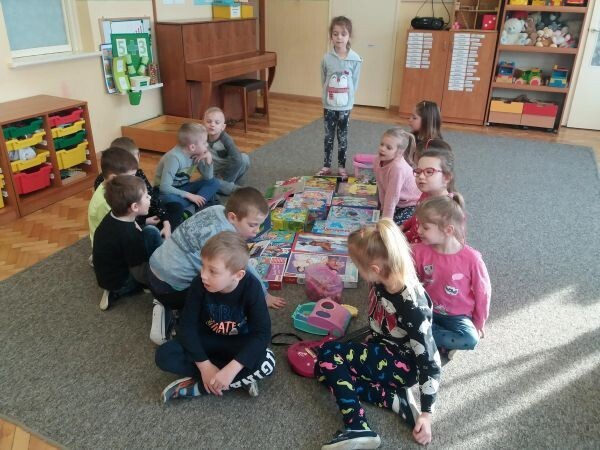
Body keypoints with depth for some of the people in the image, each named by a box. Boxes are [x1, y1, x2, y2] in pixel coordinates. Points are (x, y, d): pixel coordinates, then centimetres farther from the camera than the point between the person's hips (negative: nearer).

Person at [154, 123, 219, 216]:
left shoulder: (197, 154, -8)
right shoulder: (174, 158, -28)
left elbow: (208, 178, -2)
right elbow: (165, 187, -32)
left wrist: (208, 159, -17)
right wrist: (189, 196, -29)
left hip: (182, 188, 7)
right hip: (166, 191, -7)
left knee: (213, 183, -10)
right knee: (167, 198, -42)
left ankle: (191, 209, -24)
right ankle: (196, 205, -22)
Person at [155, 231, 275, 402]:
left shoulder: (252, 288, -28)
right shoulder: (199, 284, -22)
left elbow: (262, 333, -29)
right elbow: (187, 325, -18)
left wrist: (232, 368, -40)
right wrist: (204, 365, -28)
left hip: (238, 343, -2)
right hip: (206, 339, 2)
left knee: (267, 363, -32)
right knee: (164, 355, -23)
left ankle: (196, 387, -20)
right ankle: (240, 379, -20)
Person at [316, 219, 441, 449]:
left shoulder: (412, 305, -31)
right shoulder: (382, 281, -11)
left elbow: (429, 360, -23)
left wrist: (426, 413, -19)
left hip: (403, 364, -8)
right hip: (382, 352, 8)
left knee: (329, 354, -21)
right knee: (324, 368, -3)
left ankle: (358, 428, -20)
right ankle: (395, 399, -8)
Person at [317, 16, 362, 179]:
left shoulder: (355, 59, -8)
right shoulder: (326, 58, -7)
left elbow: (355, 83, -2)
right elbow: (323, 81, 4)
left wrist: (348, 100, -4)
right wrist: (327, 99, 0)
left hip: (345, 106, -1)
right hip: (329, 105, 1)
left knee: (342, 136, 9)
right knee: (329, 136, 10)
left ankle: (342, 167, 21)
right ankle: (326, 166, 22)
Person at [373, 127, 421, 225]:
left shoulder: (398, 167, -35)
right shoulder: (378, 160, -14)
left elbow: (393, 196, -31)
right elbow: (382, 188, -6)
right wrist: (383, 208, 0)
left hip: (413, 204, -7)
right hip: (399, 202, 7)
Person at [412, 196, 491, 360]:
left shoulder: (471, 258, -19)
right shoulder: (419, 251, -12)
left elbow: (482, 292, -6)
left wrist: (479, 324, 2)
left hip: (457, 316, -2)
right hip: (427, 310, 2)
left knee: (470, 339, -32)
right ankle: (442, 344, -11)